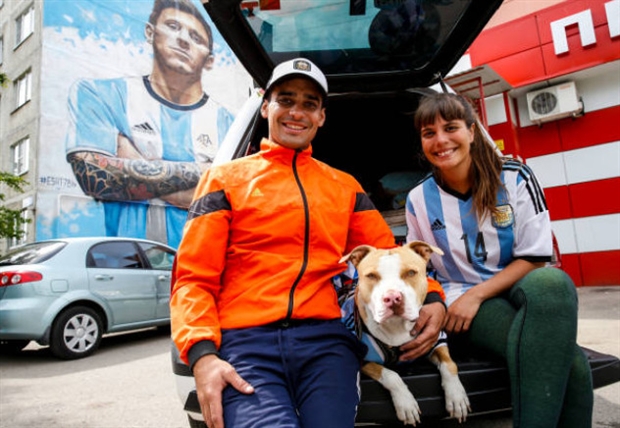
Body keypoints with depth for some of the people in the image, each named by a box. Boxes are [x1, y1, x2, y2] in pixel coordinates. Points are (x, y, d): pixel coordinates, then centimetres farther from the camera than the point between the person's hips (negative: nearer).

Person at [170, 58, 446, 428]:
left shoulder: (346, 186, 19)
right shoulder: (225, 179, 11)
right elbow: (194, 279, 5)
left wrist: (432, 298, -3)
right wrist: (203, 354, -11)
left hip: (325, 338, 3)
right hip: (245, 341, -2)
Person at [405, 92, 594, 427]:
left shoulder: (515, 178, -4)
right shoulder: (419, 199, 1)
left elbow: (534, 258, -5)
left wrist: (476, 294, -16)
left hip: (519, 287, 2)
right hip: (461, 300, -1)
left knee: (552, 282, -38)